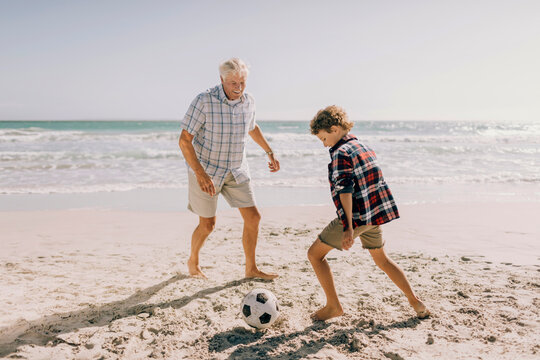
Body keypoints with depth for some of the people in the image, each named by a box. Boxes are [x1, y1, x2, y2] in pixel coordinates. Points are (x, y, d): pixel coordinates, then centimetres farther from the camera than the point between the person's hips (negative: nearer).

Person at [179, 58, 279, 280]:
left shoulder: (248, 101, -4)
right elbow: (184, 140, -22)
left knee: (253, 217, 0)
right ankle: (193, 262, 35)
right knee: (208, 224, 6)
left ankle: (251, 269, 17)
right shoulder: (204, 101, -22)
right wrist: (200, 174, -31)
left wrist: (269, 152, 17)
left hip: (236, 170, 5)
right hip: (205, 170, -5)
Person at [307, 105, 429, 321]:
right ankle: (415, 301, 29)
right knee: (381, 259, 26)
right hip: (375, 214, 9)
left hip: (356, 216, -9)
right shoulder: (364, 148, 13)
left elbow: (345, 190, -23)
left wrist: (348, 228, -26)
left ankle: (333, 306, 11)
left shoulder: (340, 153, -14)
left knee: (315, 254, 6)